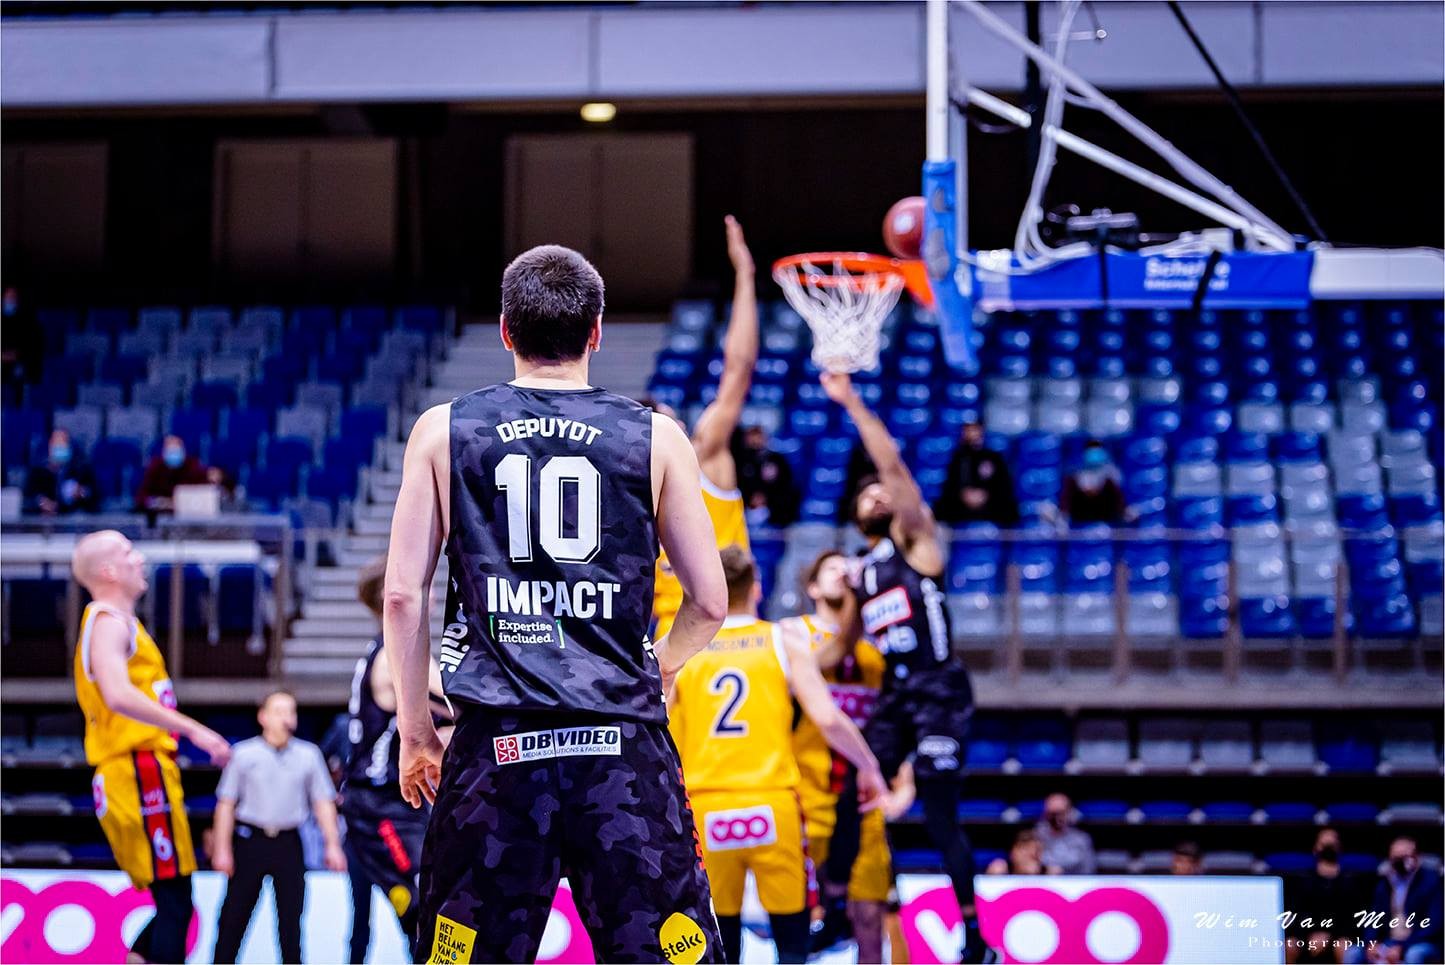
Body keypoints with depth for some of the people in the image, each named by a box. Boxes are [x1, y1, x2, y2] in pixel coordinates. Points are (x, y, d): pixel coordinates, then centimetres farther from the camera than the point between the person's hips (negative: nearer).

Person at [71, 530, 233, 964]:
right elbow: (118, 695, -27)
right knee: (174, 902, -11)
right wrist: (193, 729, -31)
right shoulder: (109, 623, -10)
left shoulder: (114, 623, 22)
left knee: (173, 903, 12)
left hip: (137, 774, 10)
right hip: (141, 774, -10)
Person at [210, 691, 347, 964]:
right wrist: (222, 849, -5)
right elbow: (226, 803, 0)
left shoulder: (308, 755, 4)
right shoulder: (244, 754, -1)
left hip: (288, 842, 1)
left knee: (291, 915, 3)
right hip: (250, 840, -1)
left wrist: (332, 845, -1)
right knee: (235, 912, 2)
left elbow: (323, 802, 6)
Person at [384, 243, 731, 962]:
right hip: (623, 743, 0)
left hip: (496, 745, 1)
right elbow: (709, 601, 8)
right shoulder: (655, 437, 6)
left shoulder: (443, 431, 7)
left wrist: (415, 730, 14)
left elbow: (403, 593, 5)